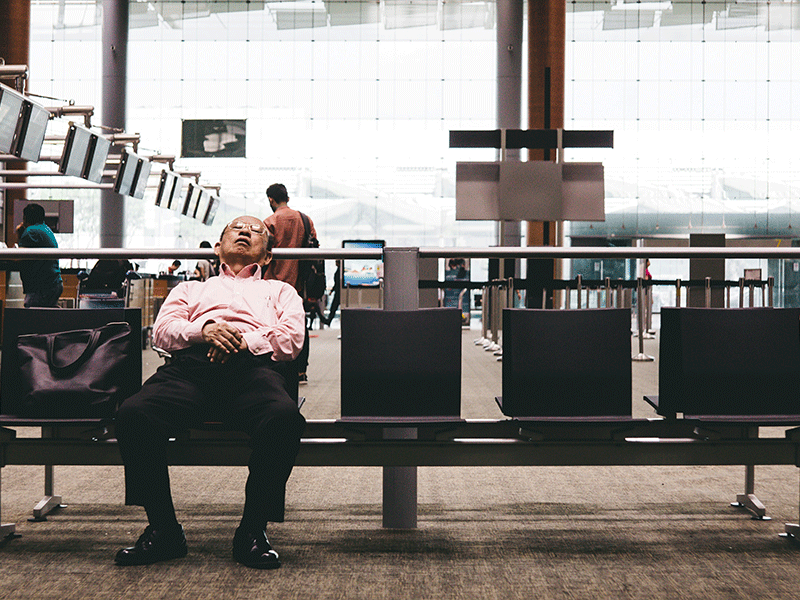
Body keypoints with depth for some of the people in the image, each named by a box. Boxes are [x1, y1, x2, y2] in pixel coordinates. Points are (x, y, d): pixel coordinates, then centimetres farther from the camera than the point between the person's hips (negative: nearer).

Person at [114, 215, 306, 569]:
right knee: (133, 413, -31)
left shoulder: (279, 291, 36)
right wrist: (204, 329, -3)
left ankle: (252, 530, -22)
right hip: (191, 364, 1)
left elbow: (292, 337, 15)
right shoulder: (191, 289, 39)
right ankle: (163, 530, -16)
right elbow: (162, 330, 19)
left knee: (284, 417, -38)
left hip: (254, 365, -1)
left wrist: (245, 341, -4)